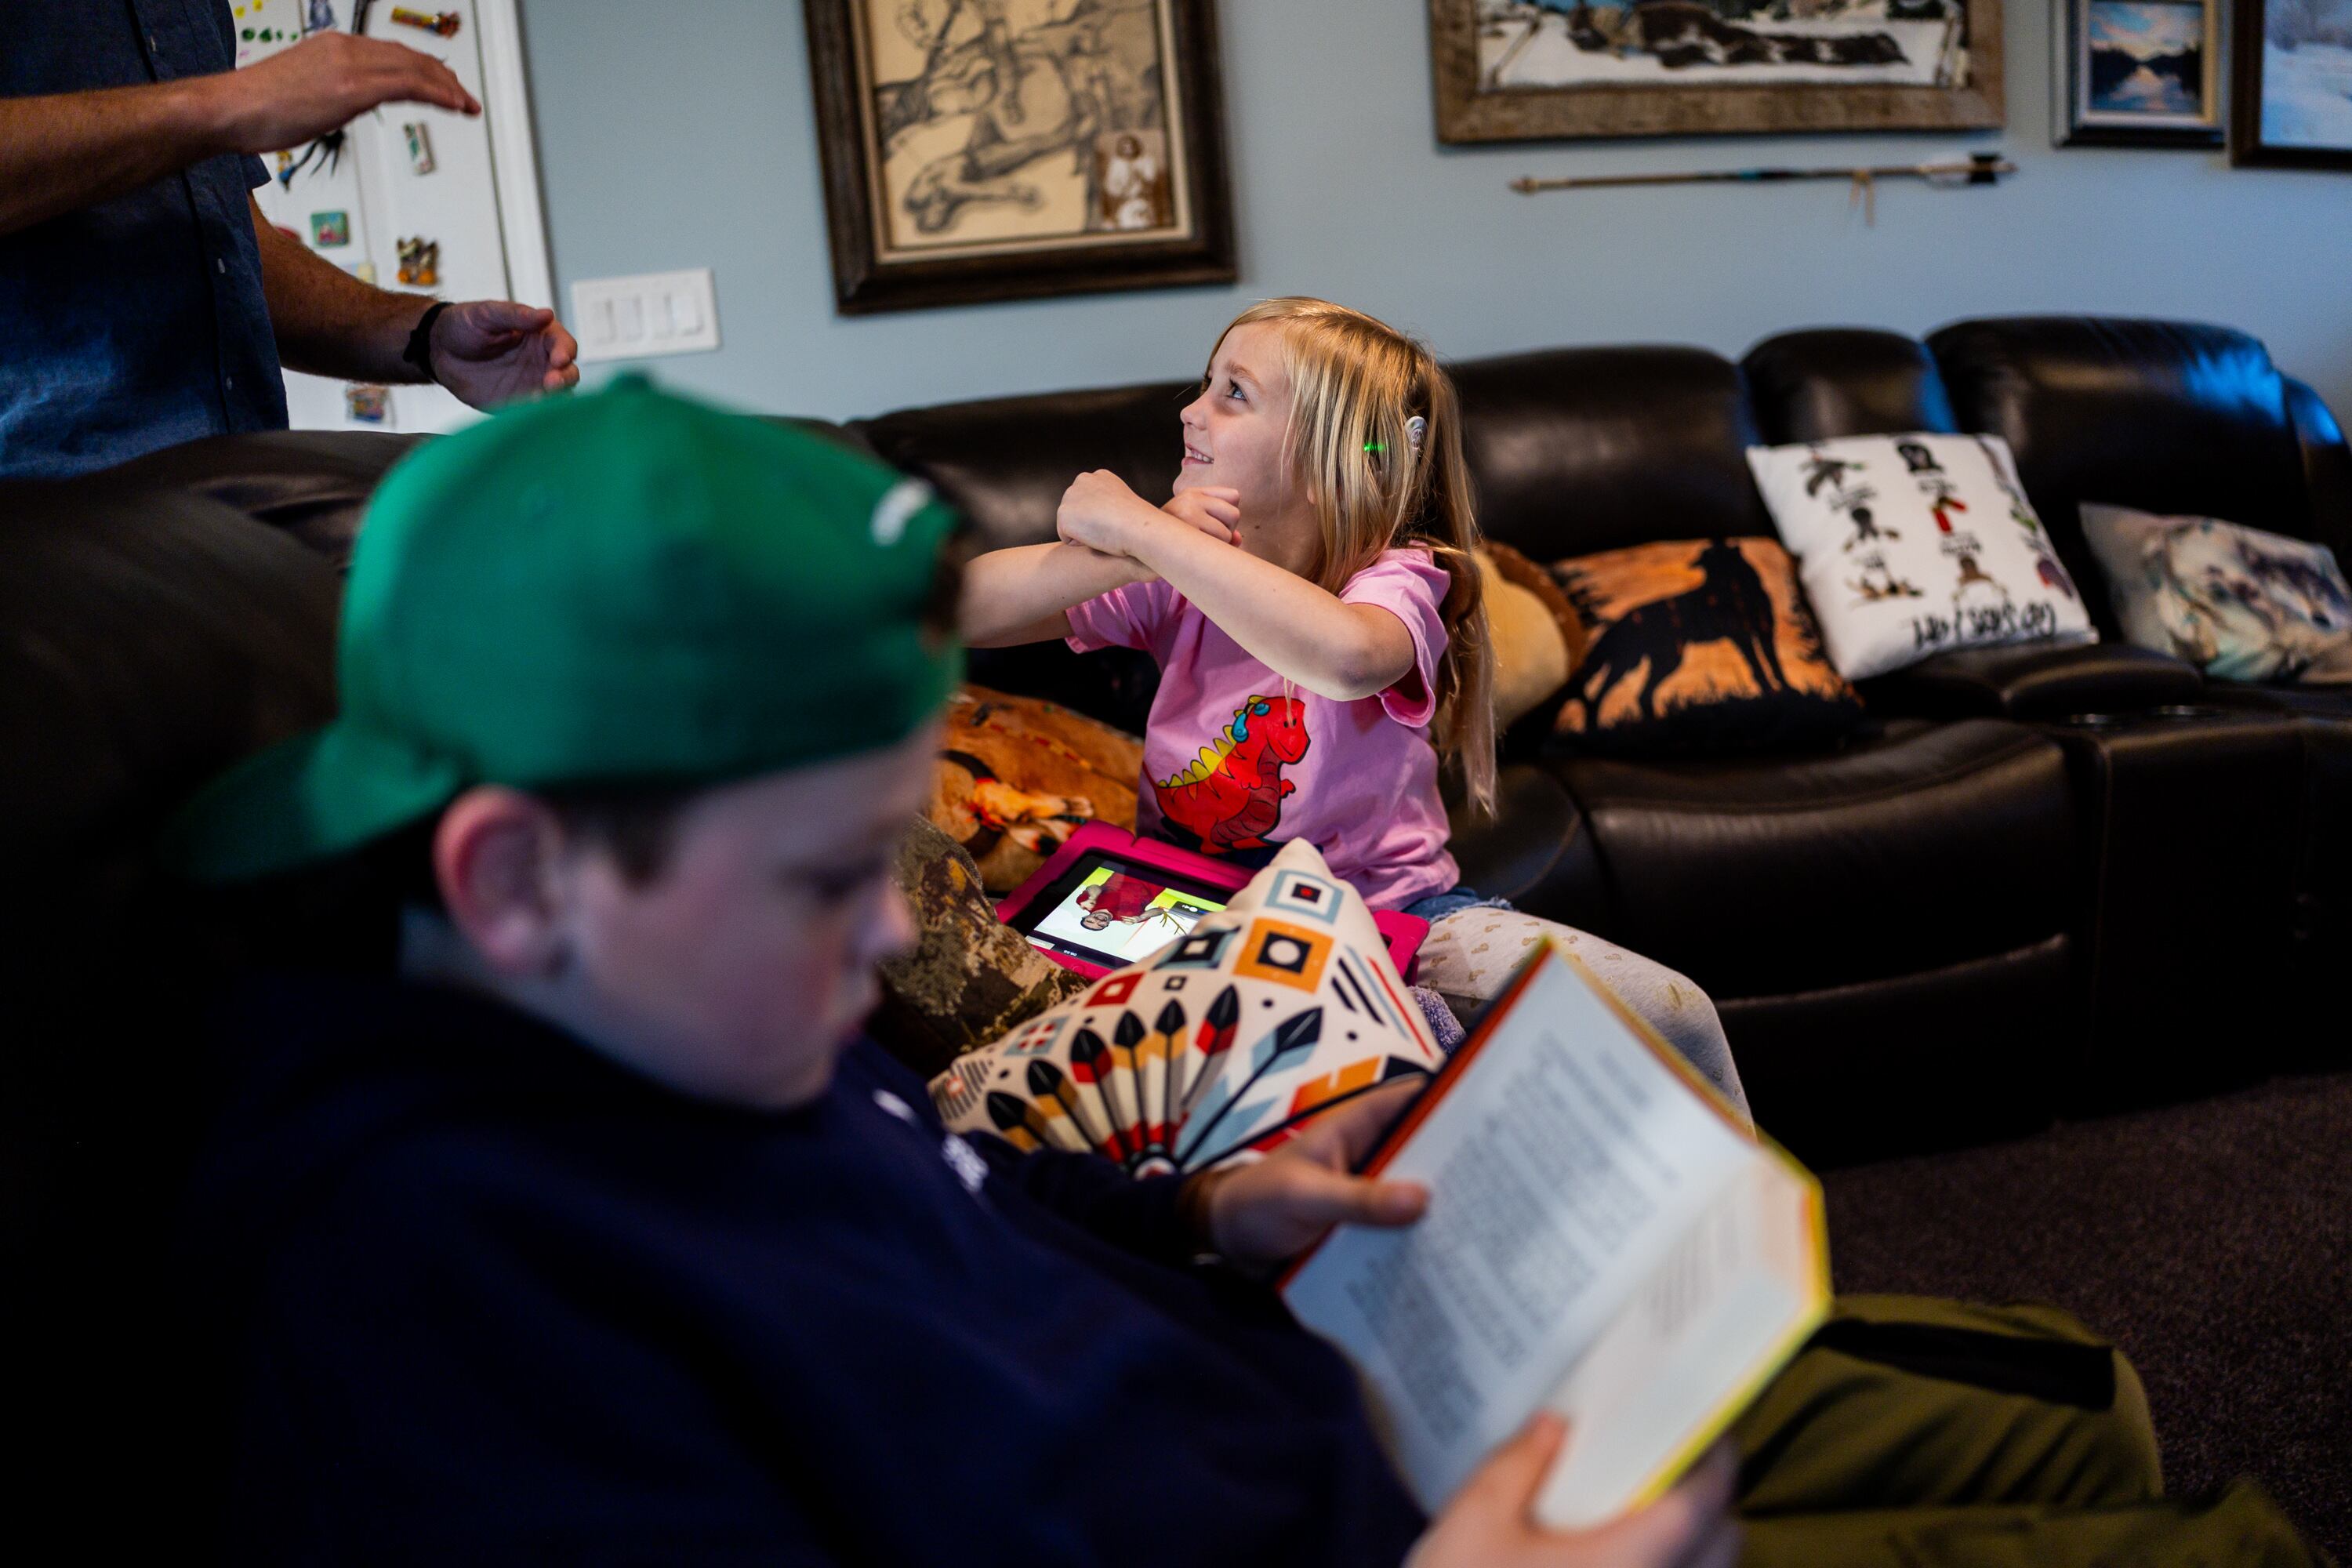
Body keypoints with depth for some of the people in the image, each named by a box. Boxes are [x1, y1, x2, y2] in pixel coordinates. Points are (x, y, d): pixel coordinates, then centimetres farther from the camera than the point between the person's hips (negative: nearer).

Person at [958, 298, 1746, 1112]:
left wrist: (1140, 527, -35)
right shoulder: (1178, 581, -1)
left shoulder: (1397, 580, -13)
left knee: (1672, 1016, -16)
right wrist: (1132, 553, -24)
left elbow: (1346, 657, -41)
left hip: (1386, 912, -1)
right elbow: (964, 611, -10)